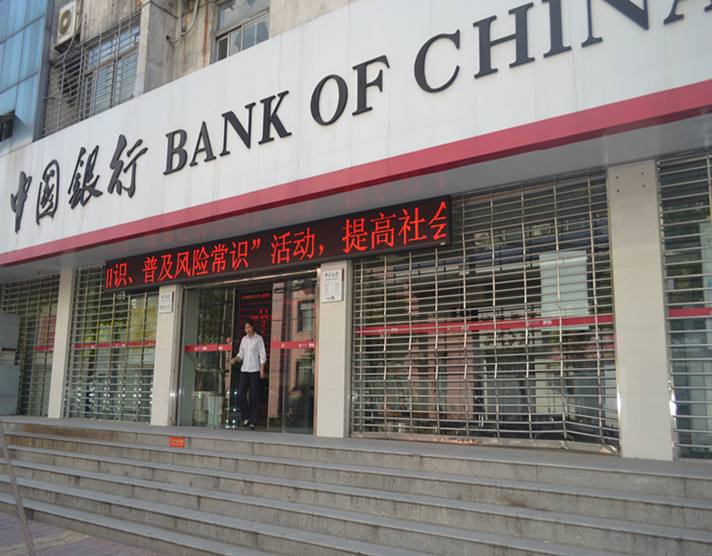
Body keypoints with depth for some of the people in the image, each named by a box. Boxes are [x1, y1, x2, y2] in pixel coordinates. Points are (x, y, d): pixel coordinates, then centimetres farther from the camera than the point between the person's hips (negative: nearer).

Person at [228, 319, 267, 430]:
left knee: (253, 396, -2)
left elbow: (263, 355, -4)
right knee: (241, 394, -5)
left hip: (255, 370, -4)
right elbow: (241, 354, 15)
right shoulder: (244, 339, 12)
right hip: (244, 370, 4)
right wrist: (234, 359, -6)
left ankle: (252, 421, 4)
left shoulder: (258, 338, -1)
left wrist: (262, 370, -12)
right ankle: (246, 418, 10)